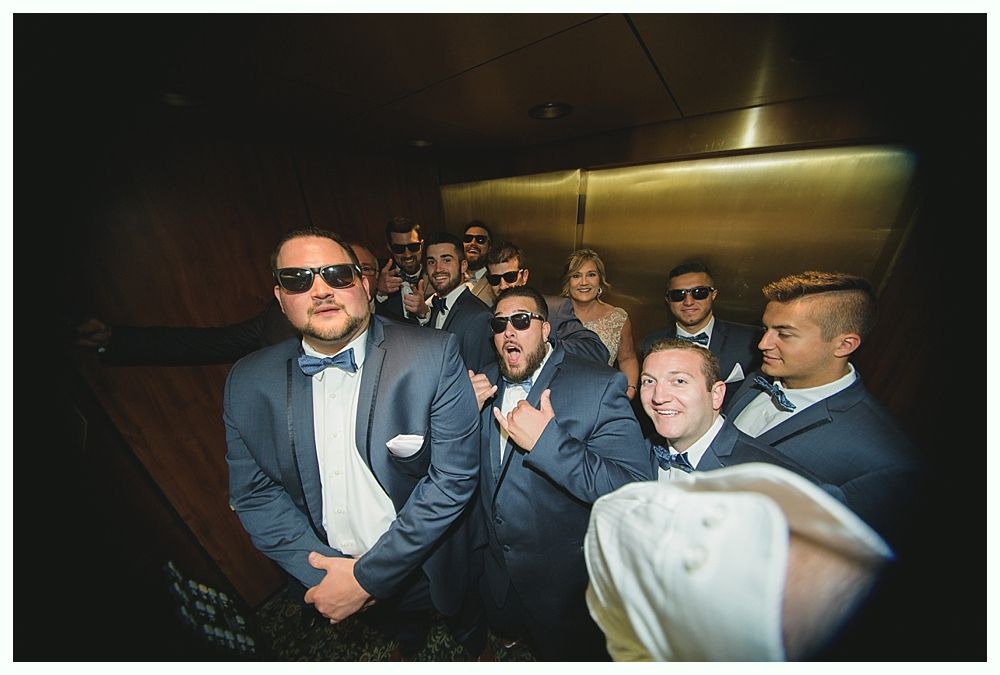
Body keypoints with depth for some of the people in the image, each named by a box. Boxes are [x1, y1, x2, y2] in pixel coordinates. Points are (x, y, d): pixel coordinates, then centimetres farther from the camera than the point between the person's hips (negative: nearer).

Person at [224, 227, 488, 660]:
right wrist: (320, 571, -15)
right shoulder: (248, 382, -13)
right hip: (326, 567, 4)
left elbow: (455, 476, -25)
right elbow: (253, 493, -5)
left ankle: (478, 649, 67)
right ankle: (407, 648, 72)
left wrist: (368, 575, -21)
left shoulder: (434, 355, -28)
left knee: (469, 628, 31)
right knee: (398, 630, 36)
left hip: (433, 566, -2)